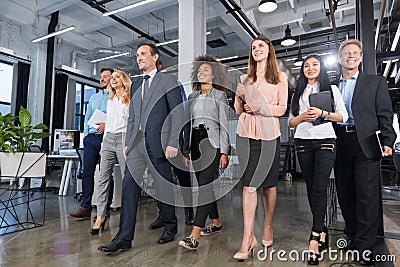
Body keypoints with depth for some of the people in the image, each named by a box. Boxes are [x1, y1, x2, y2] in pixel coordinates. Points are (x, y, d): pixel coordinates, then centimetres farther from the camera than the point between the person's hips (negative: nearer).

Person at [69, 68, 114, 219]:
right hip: (90, 138, 6)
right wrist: (86, 133, 11)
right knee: (87, 172, 1)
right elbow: (87, 117, 23)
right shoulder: (93, 97, 22)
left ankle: (105, 208, 9)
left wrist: (107, 125, -21)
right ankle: (86, 207, 6)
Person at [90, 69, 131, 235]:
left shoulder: (130, 100, 2)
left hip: (123, 138, -6)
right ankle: (100, 216, 6)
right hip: (108, 139, 6)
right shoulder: (110, 100, 21)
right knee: (103, 178, 1)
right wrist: (104, 143, 18)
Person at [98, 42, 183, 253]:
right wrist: (127, 143, 12)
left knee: (165, 187, 5)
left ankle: (170, 227, 27)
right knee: (129, 185, -2)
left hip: (159, 142, -5)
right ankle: (124, 237, 4)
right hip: (138, 142, 6)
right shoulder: (136, 87, 21)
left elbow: (177, 113, -6)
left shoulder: (168, 81, 3)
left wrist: (173, 142, -13)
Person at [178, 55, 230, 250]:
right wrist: (185, 150, 12)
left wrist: (224, 152, -12)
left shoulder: (219, 95, 1)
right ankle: (216, 223, 29)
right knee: (203, 184, 11)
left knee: (204, 184, -12)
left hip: (212, 142, -6)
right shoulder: (192, 96, 16)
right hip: (196, 142, 6)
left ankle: (194, 236, -13)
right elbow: (188, 123, 15)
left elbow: (224, 124, -6)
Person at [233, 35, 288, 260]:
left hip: (269, 134, -1)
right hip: (246, 134, 1)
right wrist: (240, 96, -6)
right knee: (249, 185, -4)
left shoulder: (280, 77, 9)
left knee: (269, 183, 8)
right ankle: (248, 238, -1)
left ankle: (268, 229, 26)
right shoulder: (245, 79, 15)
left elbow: (282, 108, 3)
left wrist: (261, 108, -13)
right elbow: (238, 110, 14)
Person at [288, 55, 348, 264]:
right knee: (311, 188, 5)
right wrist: (302, 116, -7)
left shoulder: (331, 89, 11)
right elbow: (291, 122, 13)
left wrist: (323, 113, -12)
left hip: (325, 141, -3)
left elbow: (343, 116, 5)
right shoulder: (298, 93, 18)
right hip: (303, 143, 3)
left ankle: (315, 237, -10)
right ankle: (322, 230, 18)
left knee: (320, 187, -12)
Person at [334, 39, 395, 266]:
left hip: (365, 144, -2)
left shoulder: (375, 82, 10)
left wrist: (388, 142, -9)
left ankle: (365, 246, 8)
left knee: (367, 195, -3)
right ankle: (352, 237, 25)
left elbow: (385, 115, 3)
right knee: (345, 195, 9)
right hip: (340, 146, 3)